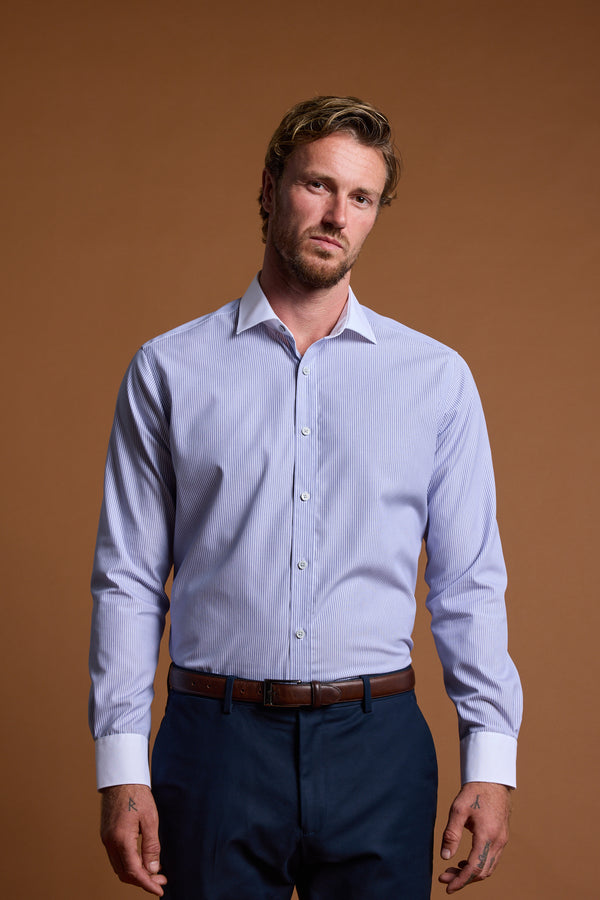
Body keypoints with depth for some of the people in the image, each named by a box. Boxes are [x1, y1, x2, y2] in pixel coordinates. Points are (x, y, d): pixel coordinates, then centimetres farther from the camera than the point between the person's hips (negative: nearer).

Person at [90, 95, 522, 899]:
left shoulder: (437, 378, 4)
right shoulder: (168, 371, 3)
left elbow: (469, 584, 4)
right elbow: (128, 581, 1)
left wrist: (491, 761, -2)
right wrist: (121, 769, -4)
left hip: (377, 744, 1)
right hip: (217, 742, 0)